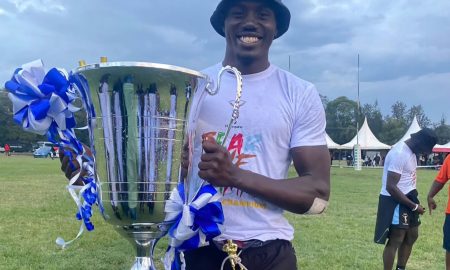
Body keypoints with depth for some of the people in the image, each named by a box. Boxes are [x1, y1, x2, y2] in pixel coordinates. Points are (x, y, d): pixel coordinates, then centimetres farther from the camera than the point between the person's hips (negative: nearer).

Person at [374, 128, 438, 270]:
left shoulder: (411, 150, 7)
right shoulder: (399, 154, -24)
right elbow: (390, 187, -26)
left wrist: (415, 202, 10)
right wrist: (414, 206, -20)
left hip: (408, 198, 10)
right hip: (395, 201, -10)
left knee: (412, 235, 18)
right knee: (395, 241, -6)